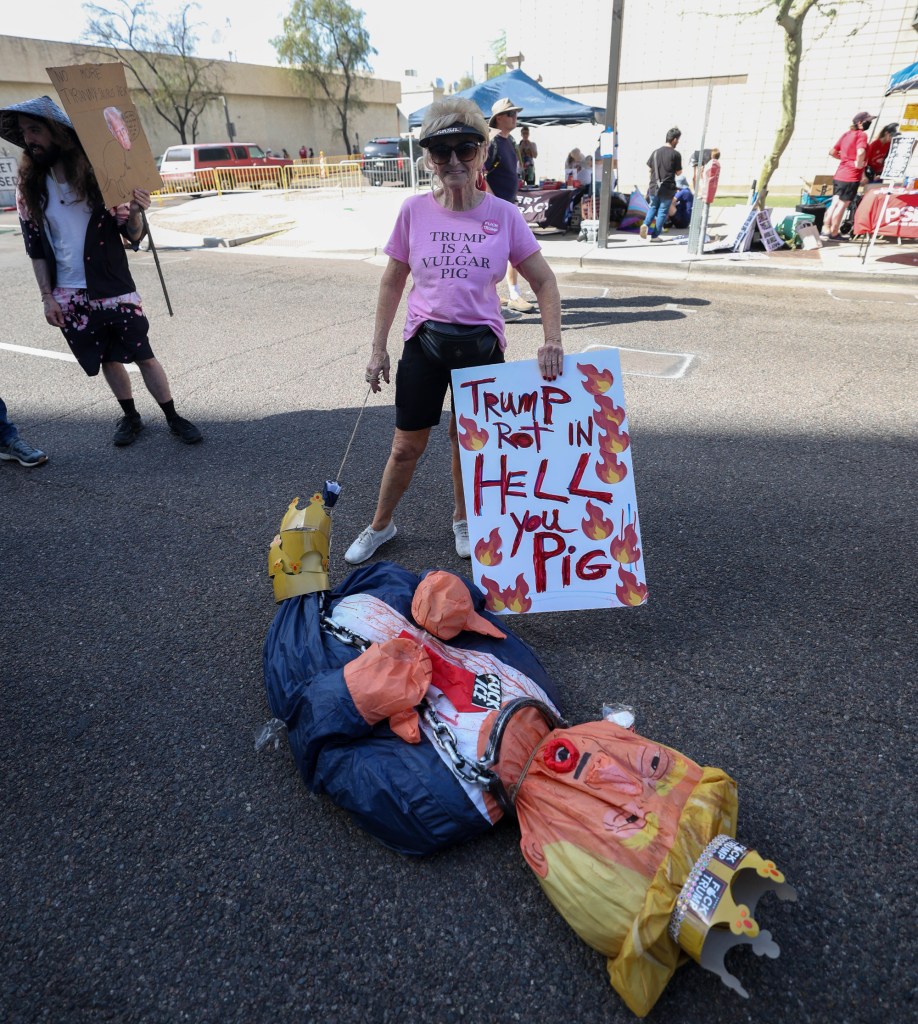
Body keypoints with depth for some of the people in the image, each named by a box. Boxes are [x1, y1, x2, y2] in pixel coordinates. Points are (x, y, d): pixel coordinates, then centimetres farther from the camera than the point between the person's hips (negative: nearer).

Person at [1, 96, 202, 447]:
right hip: (69, 296, 3)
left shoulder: (98, 175, -4)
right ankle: (130, 417, 27)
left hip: (114, 289, -2)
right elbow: (35, 249, 6)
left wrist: (134, 214, -26)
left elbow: (133, 237, -5)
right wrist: (47, 296, 0)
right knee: (106, 359, 11)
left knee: (143, 355, 0)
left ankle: (174, 418, 11)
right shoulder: (28, 188, 3)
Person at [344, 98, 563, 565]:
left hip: (482, 347, 0)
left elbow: (544, 282, 1)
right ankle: (380, 525, 31)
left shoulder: (504, 215, -4)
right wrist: (378, 350, 2)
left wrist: (552, 341, -14)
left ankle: (463, 518, 39)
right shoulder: (414, 211, -3)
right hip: (424, 344, 0)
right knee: (407, 446, 8)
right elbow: (392, 282, 5)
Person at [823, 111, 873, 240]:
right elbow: (861, 152, -28)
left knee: (835, 203, 12)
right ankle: (834, 233, 5)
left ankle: (825, 230, 14)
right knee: (842, 205, 0)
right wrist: (858, 164, -13)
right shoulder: (861, 134, -11)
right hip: (851, 177, -7)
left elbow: (832, 152, 16)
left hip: (839, 175, 7)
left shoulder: (847, 134, 12)